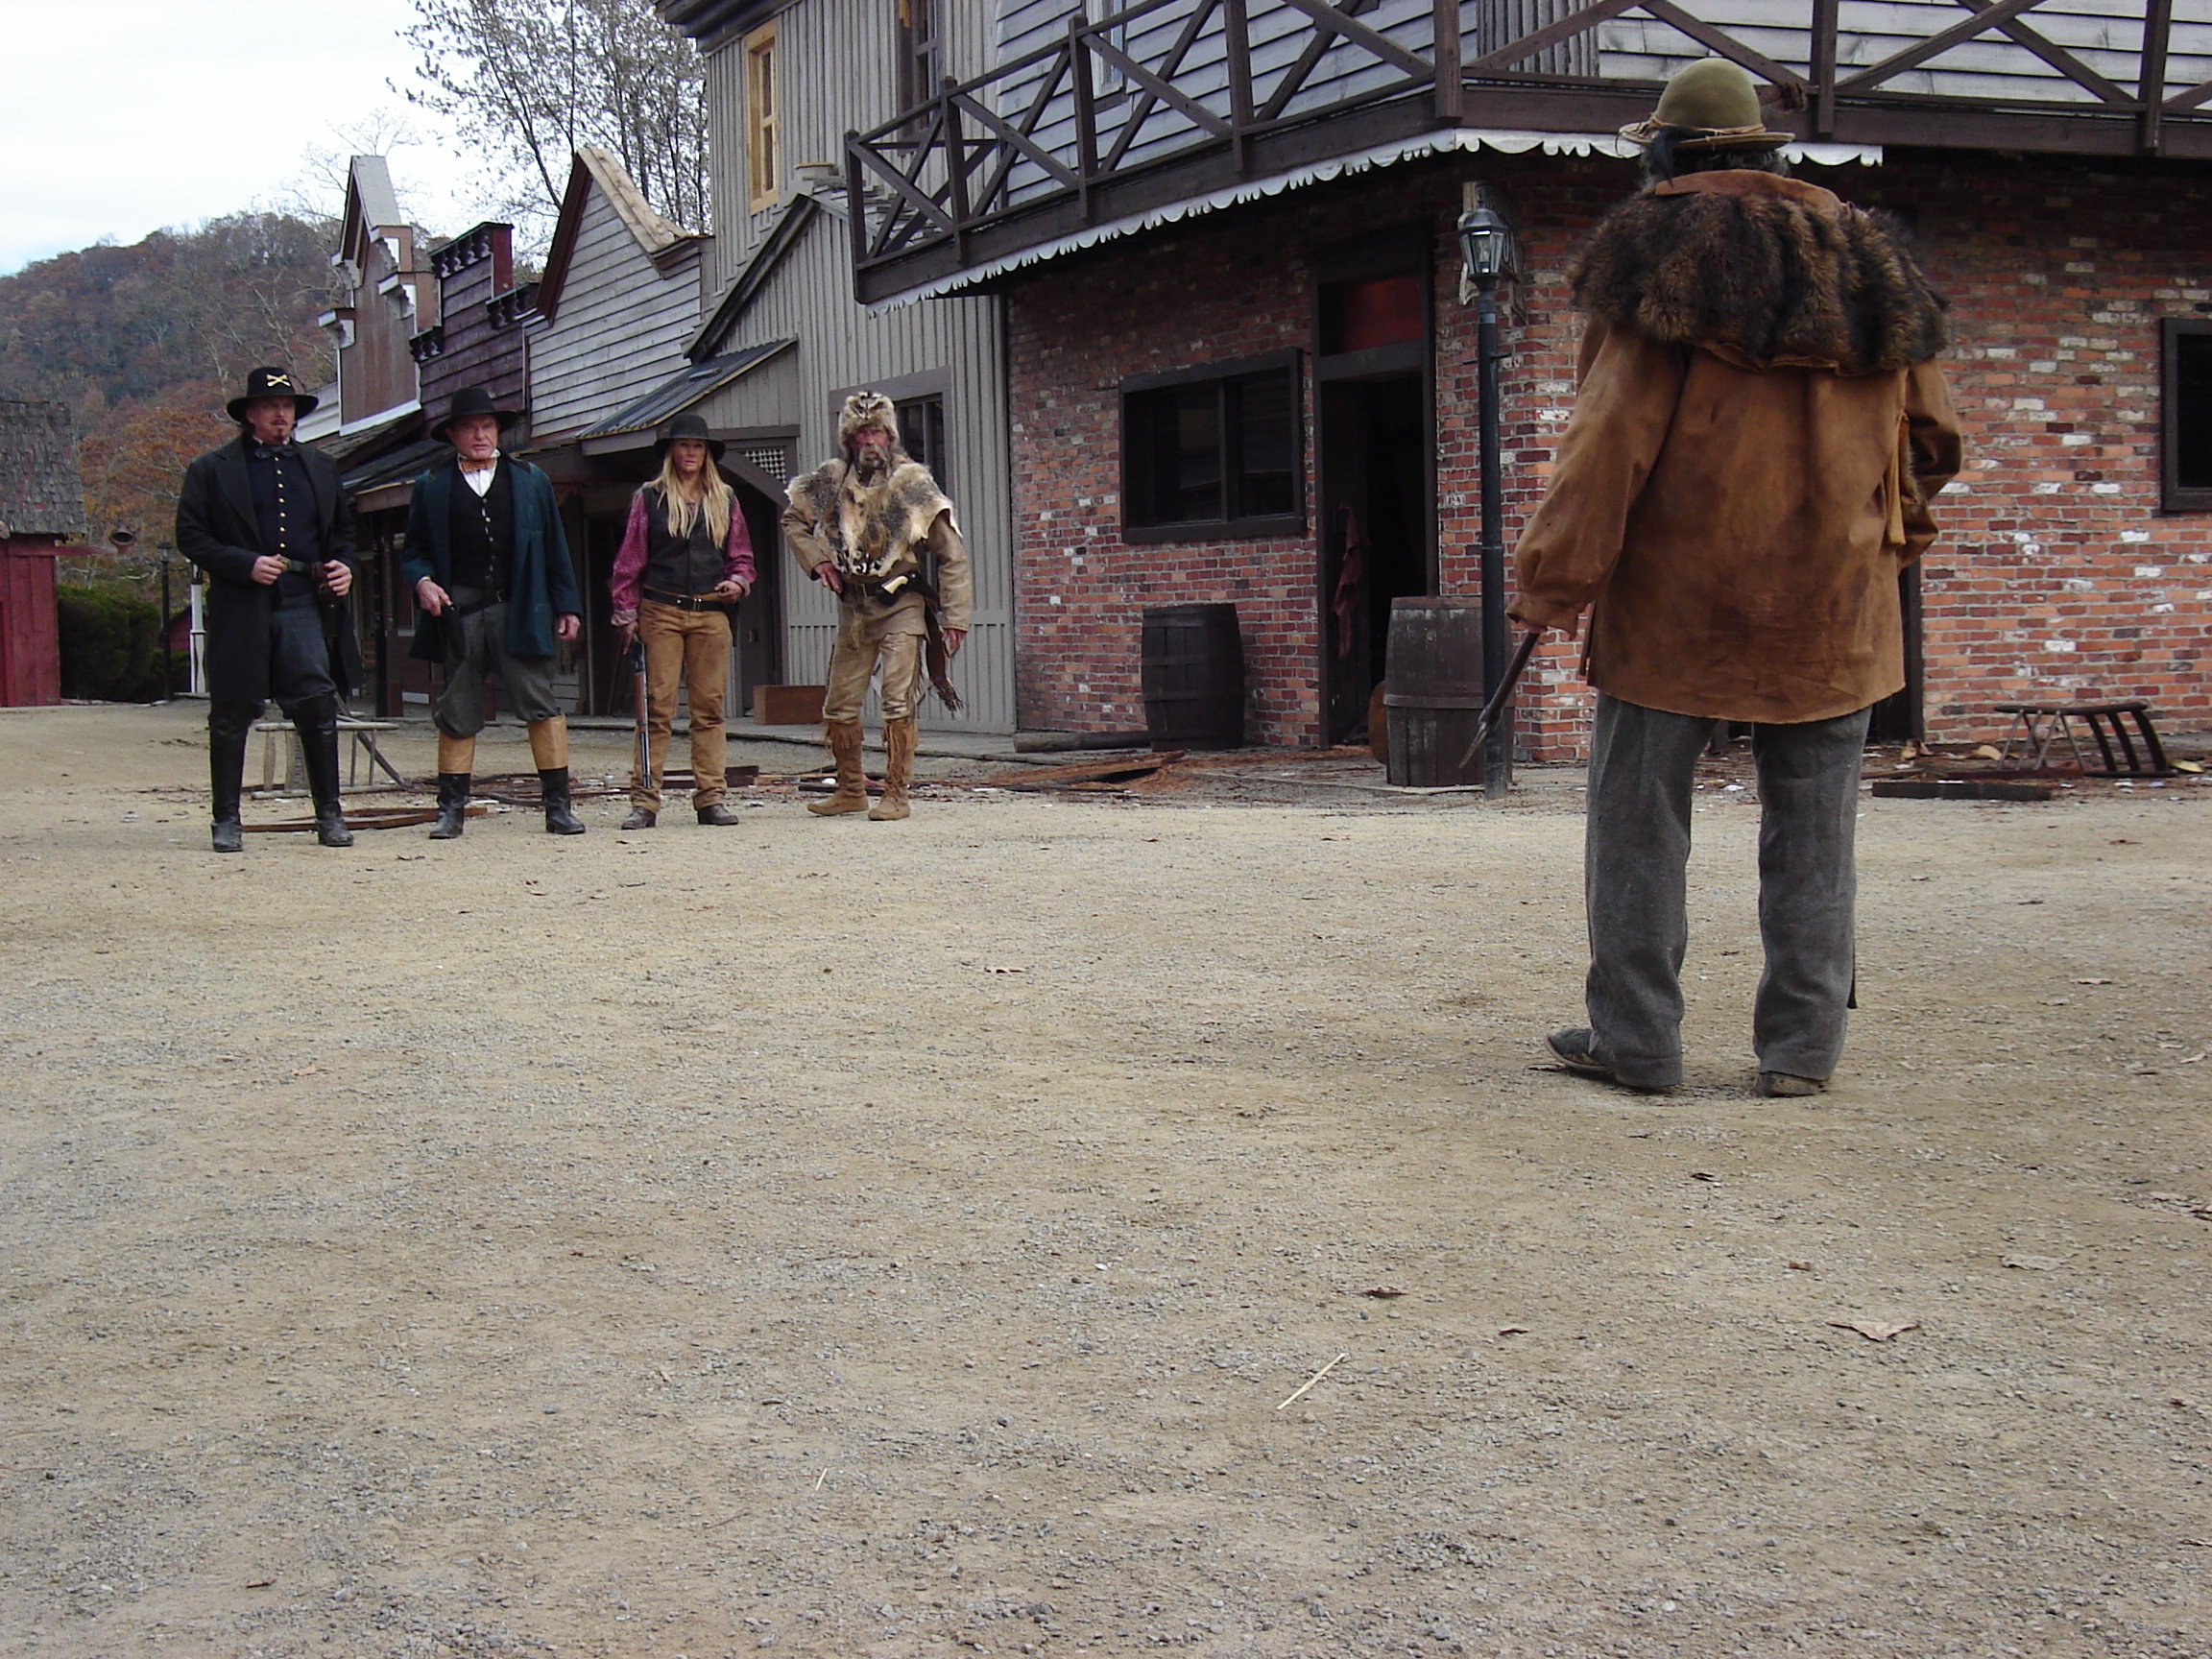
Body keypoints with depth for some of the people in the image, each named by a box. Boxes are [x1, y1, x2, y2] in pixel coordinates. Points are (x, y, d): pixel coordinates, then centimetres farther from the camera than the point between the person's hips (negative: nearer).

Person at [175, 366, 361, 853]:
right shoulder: (212, 470, 5)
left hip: (306, 606, 2)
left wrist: (344, 565, 5)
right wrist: (246, 564, -12)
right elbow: (190, 536, 0)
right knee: (231, 716, 3)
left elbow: (343, 529, 26)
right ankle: (227, 820, 12)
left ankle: (329, 815, 4)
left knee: (319, 708, -5)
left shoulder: (319, 467, 18)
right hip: (241, 610, -2)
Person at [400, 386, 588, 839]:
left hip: (519, 610, 0)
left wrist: (566, 606, 7)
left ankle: (558, 806, -2)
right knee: (457, 713, 4)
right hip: (459, 611, 0)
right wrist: (422, 581, -7)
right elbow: (415, 550, 14)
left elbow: (554, 548, 12)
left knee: (541, 706, -5)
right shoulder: (431, 487, 11)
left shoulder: (530, 480, 13)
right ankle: (451, 808, 11)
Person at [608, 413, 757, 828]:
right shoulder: (649, 499, 8)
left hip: (711, 613, 2)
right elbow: (630, 561, 8)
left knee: (709, 707, 2)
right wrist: (627, 613, 1)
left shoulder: (725, 499, 14)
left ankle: (711, 798, 5)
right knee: (657, 707, -5)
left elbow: (741, 556, 19)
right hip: (661, 611, -2)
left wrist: (737, 583, -2)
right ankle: (644, 801, -5)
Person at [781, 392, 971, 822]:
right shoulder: (831, 481, 3)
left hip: (900, 606, -5)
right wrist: (816, 560, 5)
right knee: (839, 706, 8)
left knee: (898, 703, -11)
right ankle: (851, 790, 21)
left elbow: (952, 556, -7)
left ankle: (896, 794, -6)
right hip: (852, 606, 5)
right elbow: (793, 520, 23)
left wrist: (955, 618, -12)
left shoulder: (912, 482, -7)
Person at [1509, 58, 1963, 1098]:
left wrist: (1556, 573, -9)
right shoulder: (1868, 260, 11)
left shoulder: (1661, 254, -5)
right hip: (1830, 599, 4)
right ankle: (1801, 1048, 8)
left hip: (1674, 594, -4)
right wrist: (1891, 531, 30)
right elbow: (1928, 430, 16)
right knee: (1810, 828, 8)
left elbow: (1612, 434, -12)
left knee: (1638, 818, 4)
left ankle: (1635, 1039, 6)